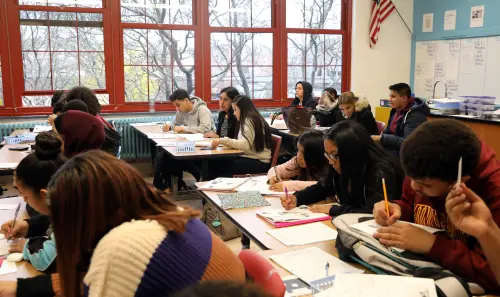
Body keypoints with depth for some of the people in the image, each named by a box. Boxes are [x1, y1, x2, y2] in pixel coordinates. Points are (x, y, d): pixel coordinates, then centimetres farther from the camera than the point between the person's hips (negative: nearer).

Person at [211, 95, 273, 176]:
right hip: (252, 158, 8)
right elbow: (241, 143, 11)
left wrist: (222, 141, -20)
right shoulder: (247, 120, 19)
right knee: (218, 163, -8)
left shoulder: (249, 120, -10)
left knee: (222, 166, -21)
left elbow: (245, 145, -23)